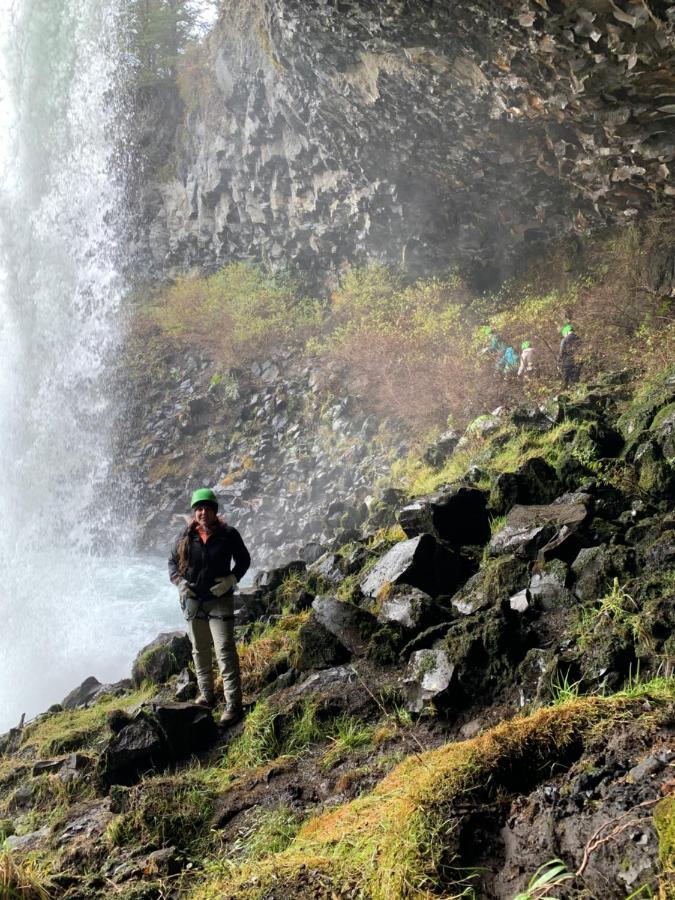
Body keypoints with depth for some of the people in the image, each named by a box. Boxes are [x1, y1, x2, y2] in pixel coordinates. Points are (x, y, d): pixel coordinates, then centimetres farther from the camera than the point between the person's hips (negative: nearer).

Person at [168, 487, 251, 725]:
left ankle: (233, 704, -8)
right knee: (200, 651, 16)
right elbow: (172, 561, 11)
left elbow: (244, 560, 3)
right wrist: (179, 582, -6)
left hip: (220, 601, -4)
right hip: (192, 601, 4)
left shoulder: (228, 535, -9)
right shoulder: (186, 537, -2)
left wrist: (231, 579, -13)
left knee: (225, 652, -10)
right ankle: (206, 694, 33)